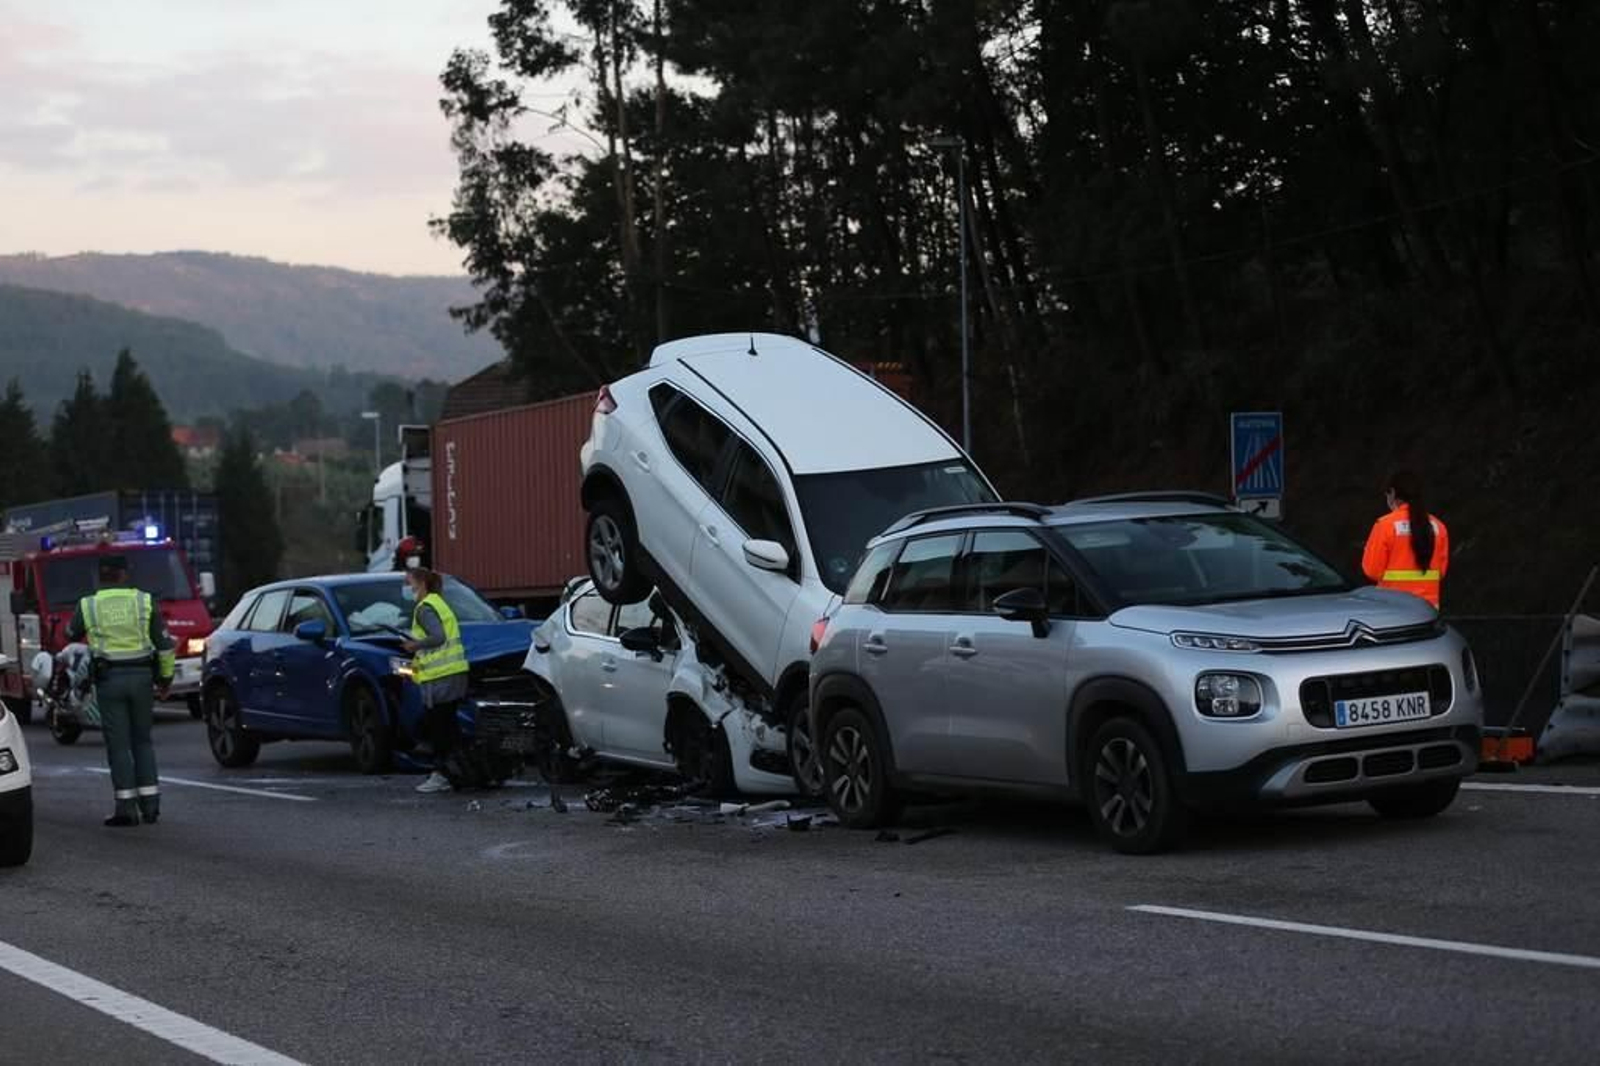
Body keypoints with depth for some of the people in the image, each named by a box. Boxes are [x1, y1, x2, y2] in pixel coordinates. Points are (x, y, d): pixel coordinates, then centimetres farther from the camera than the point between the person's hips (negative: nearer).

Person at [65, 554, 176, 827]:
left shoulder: (87, 606, -2)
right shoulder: (145, 602, 0)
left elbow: (71, 636, 15)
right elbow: (165, 645, -1)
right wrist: (166, 678, 9)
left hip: (109, 679, -2)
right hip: (141, 676, 2)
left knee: (118, 745, 2)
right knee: (143, 741, 13)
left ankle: (126, 807, -3)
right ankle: (150, 805, 10)